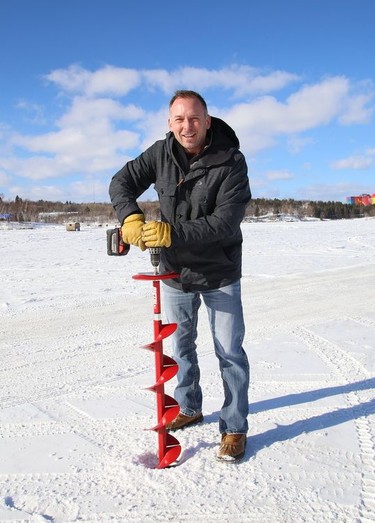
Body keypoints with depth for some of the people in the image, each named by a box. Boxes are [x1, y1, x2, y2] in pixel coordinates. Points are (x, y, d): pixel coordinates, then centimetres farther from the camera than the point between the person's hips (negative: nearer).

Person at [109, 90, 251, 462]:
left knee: (229, 351, 2)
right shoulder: (161, 153, -8)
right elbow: (121, 183, -2)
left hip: (220, 274, -4)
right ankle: (189, 409, 39)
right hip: (175, 271, 4)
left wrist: (171, 232, -37)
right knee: (180, 345, 18)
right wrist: (130, 216, -23)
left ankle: (235, 428, 18)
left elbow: (225, 222, -28)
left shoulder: (231, 162, -20)